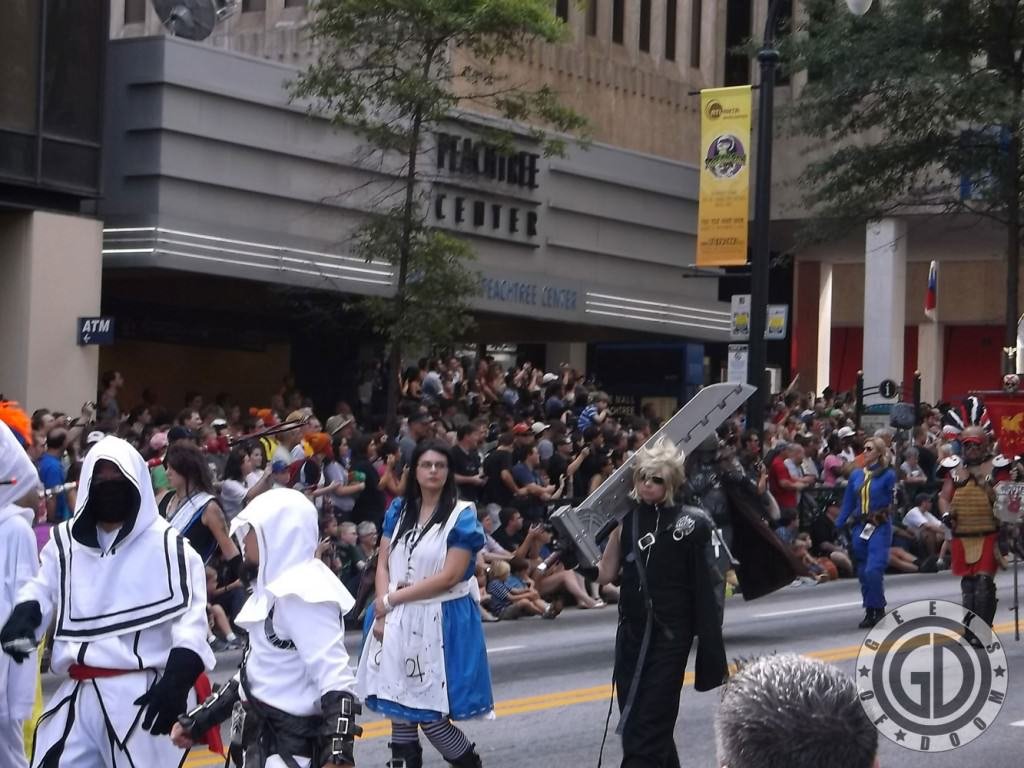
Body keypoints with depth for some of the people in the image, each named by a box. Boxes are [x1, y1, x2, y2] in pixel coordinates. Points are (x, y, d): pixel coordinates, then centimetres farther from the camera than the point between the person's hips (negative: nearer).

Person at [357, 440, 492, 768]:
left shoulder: (462, 515, -7)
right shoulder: (398, 510, 8)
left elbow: (449, 576, -14)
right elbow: (383, 565, 6)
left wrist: (392, 598, -11)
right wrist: (383, 613, -10)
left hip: (441, 621, -5)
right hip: (397, 621, 5)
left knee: (431, 716, -5)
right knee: (399, 705, 7)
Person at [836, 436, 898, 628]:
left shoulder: (888, 475, -4)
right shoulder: (856, 475, 9)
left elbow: (895, 501, -3)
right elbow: (848, 504, 13)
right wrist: (838, 527, 10)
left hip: (880, 528, -5)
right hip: (860, 528, 5)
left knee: (873, 571, -16)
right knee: (863, 573, 9)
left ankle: (878, 610, -2)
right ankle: (870, 613, 20)